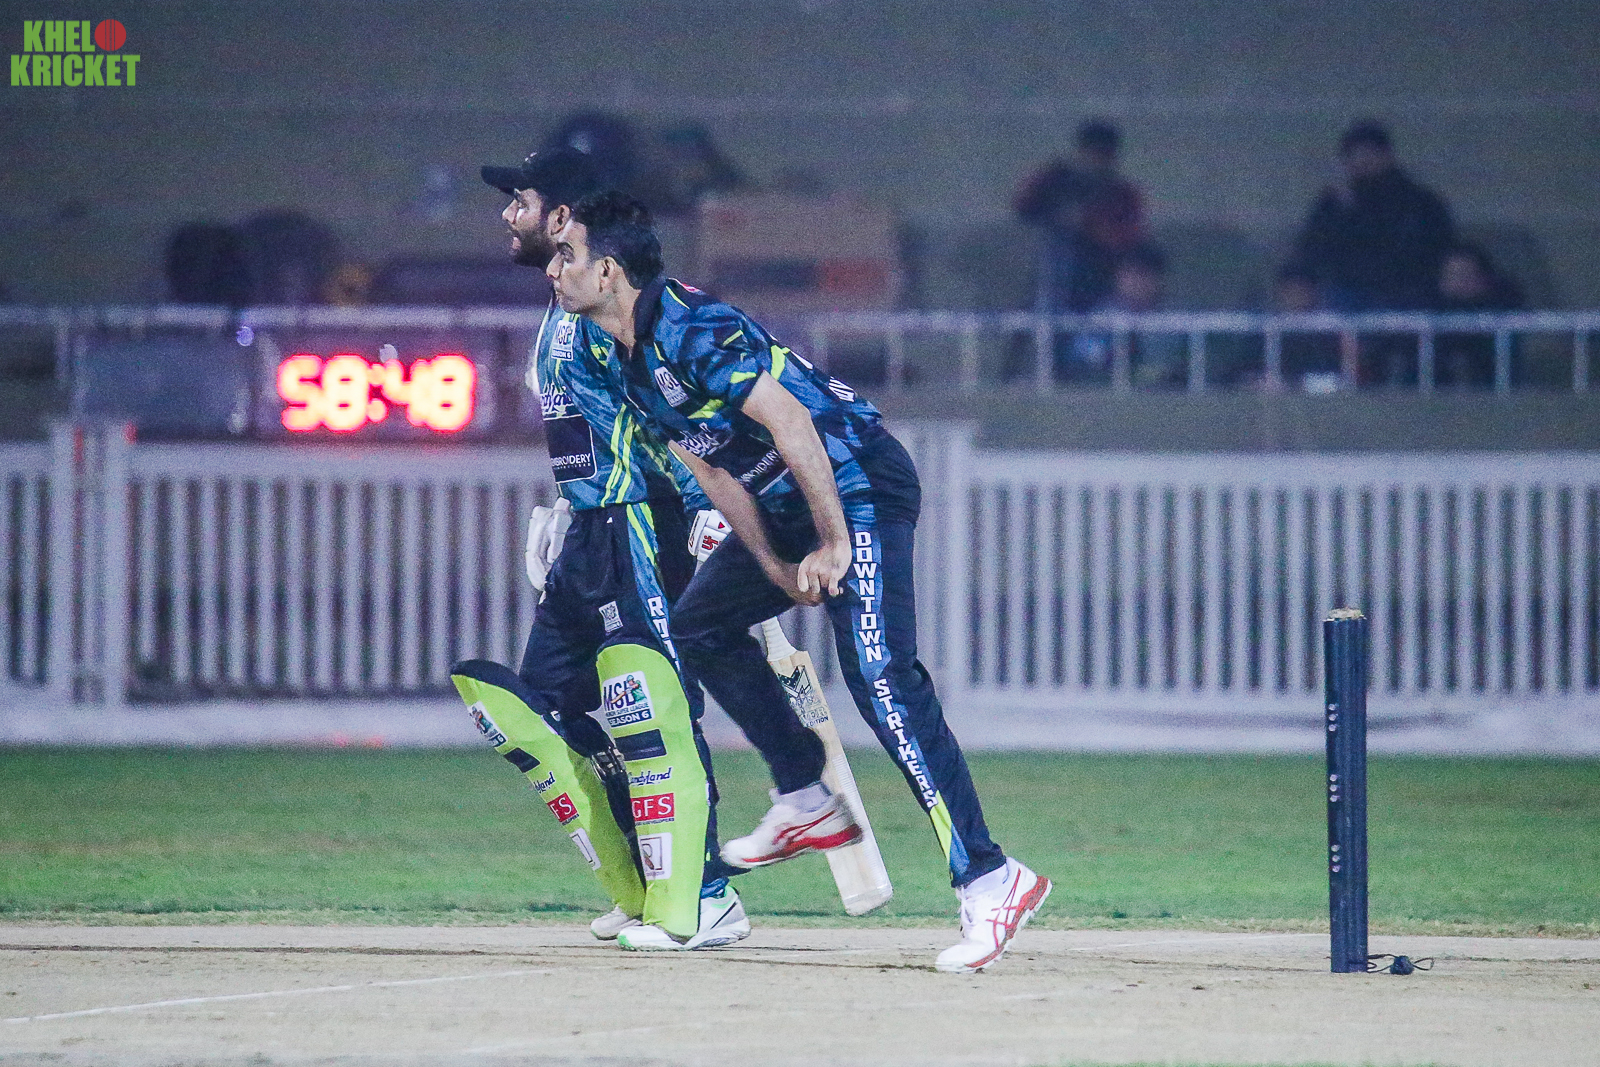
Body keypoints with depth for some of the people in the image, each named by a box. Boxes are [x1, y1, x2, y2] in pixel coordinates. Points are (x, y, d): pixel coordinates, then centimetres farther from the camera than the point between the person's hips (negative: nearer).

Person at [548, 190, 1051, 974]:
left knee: (879, 678, -21)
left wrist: (833, 545, -25)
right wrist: (776, 567, 0)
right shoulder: (629, 360, 9)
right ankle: (806, 803, 24)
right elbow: (711, 468, 10)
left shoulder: (690, 330, -21)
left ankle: (987, 878, -25)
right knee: (700, 624, 20)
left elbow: (788, 422, -27)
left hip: (857, 487, -11)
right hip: (783, 507, 11)